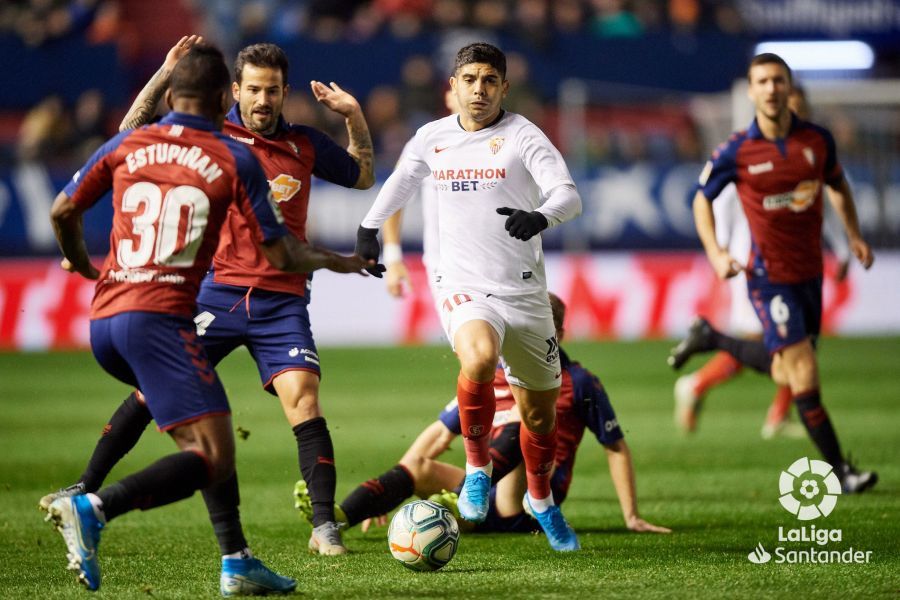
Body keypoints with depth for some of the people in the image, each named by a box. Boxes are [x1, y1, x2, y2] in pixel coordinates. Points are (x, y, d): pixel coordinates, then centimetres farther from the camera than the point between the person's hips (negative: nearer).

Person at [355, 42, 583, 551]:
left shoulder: (522, 136, -7)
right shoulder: (433, 138, 5)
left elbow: (569, 195, -20)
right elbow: (402, 180, 25)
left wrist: (541, 217, -40)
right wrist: (371, 226, 21)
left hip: (524, 292, 0)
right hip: (463, 288, 0)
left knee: (540, 409, 11)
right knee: (480, 357, -34)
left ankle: (542, 500, 39)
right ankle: (478, 467, -11)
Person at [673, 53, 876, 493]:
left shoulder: (817, 140, -2)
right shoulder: (736, 152, -12)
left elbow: (838, 186, 17)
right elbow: (702, 198, 2)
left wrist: (854, 235, 9)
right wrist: (715, 253, -9)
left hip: (810, 272, 5)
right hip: (770, 276, -5)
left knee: (786, 373, 16)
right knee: (804, 374, -11)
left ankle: (710, 338, 37)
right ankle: (839, 470, -1)